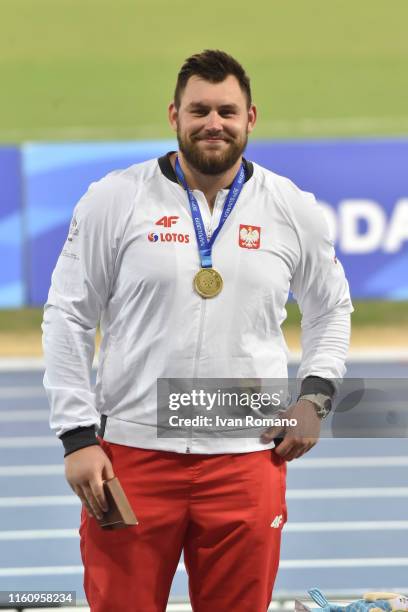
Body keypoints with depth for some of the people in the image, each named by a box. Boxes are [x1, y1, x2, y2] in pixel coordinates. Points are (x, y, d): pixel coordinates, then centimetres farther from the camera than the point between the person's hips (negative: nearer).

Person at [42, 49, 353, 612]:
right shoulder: (115, 200, -1)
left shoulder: (295, 211, 5)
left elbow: (330, 309, 22)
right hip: (132, 454, -1)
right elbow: (69, 317, 3)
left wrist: (316, 396, 6)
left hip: (246, 460, 1)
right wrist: (77, 436, -3)